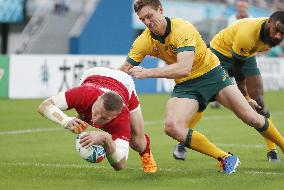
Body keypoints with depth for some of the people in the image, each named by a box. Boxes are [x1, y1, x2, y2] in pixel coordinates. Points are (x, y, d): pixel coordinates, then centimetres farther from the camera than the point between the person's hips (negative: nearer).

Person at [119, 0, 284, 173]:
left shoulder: (183, 28, -26)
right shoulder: (144, 41, -11)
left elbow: (184, 68, -38)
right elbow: (124, 70, -4)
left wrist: (147, 73, -41)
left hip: (212, 73, -3)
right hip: (185, 85, 4)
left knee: (251, 118, -7)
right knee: (172, 127, -22)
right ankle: (226, 159, -12)